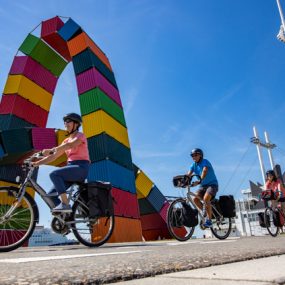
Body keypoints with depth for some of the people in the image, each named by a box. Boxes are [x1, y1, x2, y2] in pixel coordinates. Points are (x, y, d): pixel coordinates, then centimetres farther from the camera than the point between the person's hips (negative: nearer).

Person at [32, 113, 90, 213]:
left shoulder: (80, 136, -2)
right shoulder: (66, 140, 19)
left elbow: (70, 145, -24)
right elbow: (54, 156, 14)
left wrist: (50, 150, -34)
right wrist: (36, 163, 4)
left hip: (81, 168, -7)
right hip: (71, 168, 7)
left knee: (54, 174, -28)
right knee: (51, 194, -5)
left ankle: (65, 204, -25)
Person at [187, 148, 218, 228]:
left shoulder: (205, 162, -16)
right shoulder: (193, 165, 4)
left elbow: (204, 171, -34)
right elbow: (188, 174, -8)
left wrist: (199, 181, -51)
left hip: (212, 184, -6)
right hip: (203, 185, 6)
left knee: (206, 198, -29)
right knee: (195, 199, -15)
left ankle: (209, 221, -19)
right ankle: (205, 212, 9)